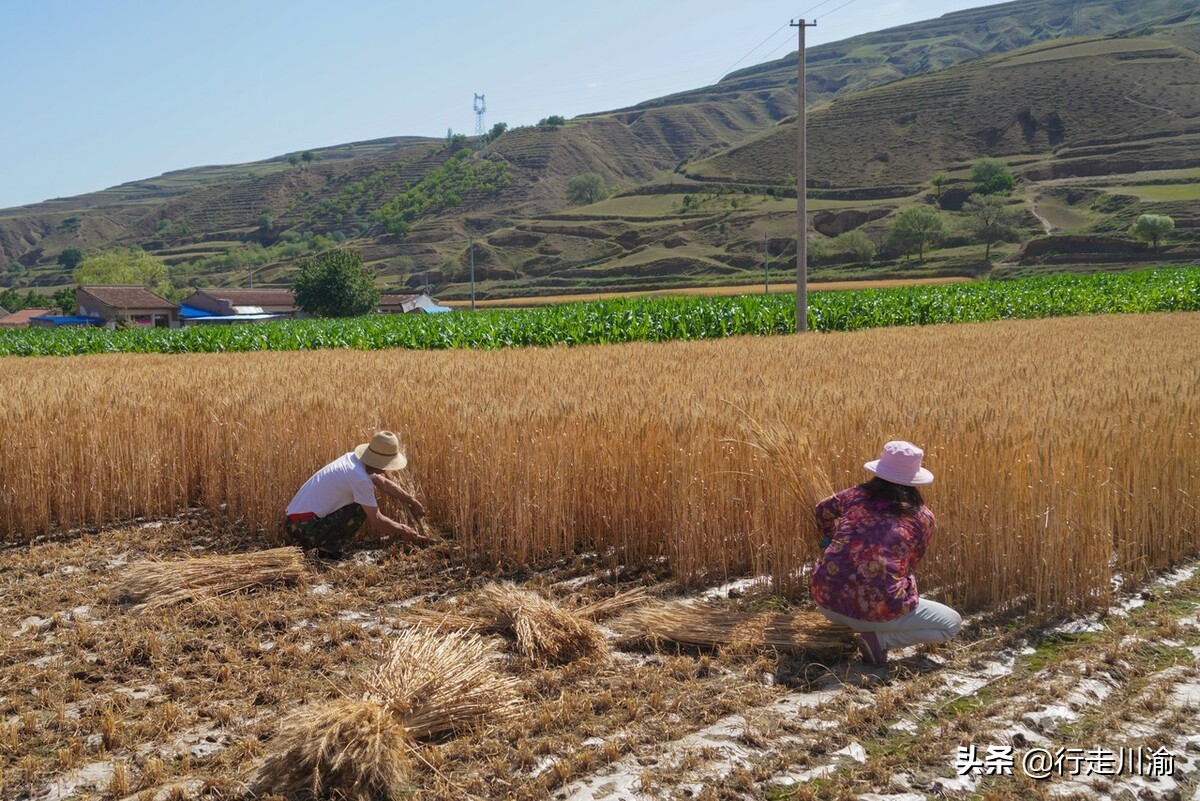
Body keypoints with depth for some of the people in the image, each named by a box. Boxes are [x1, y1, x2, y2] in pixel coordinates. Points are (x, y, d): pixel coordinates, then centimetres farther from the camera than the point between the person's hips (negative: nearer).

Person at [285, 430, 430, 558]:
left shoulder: (352, 458, 5)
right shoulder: (360, 478, -21)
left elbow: (384, 483, 20)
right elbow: (376, 520, -14)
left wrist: (411, 501, 20)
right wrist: (403, 531, 0)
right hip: (305, 529, -9)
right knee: (364, 508, -10)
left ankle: (326, 546, 14)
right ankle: (329, 550, -2)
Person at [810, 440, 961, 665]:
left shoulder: (856, 495, 9)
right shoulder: (923, 517, 3)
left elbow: (823, 511, 30)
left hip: (827, 601, 5)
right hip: (876, 610, -5)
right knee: (952, 622, 16)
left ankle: (850, 623, 17)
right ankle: (879, 638, -2)